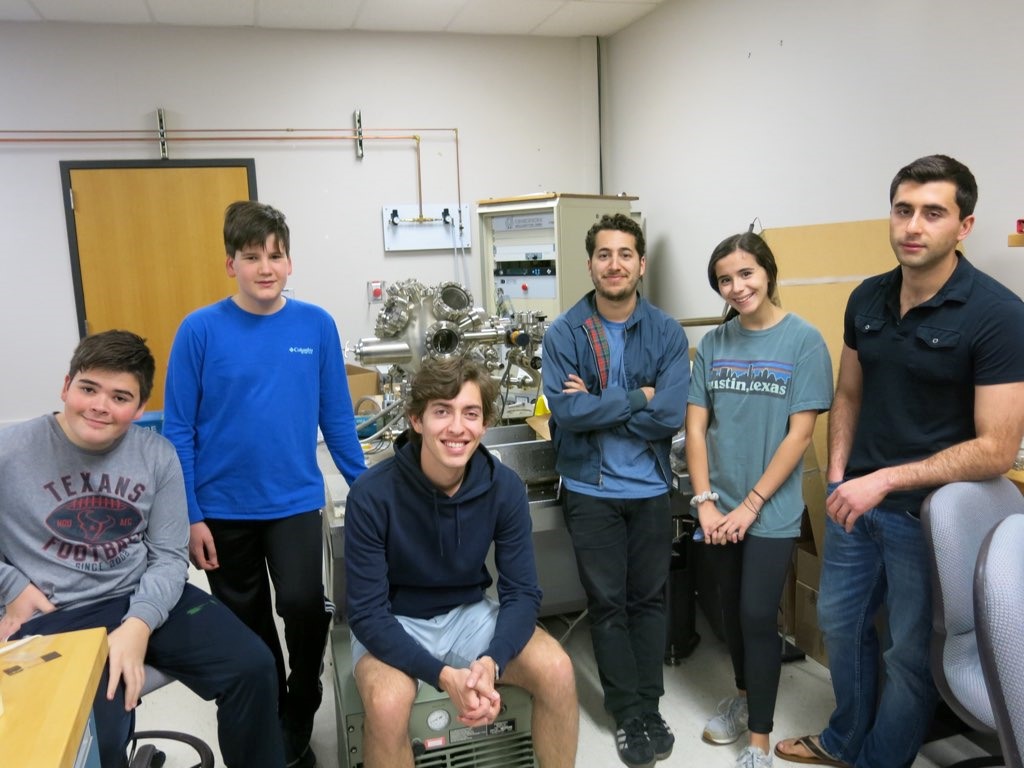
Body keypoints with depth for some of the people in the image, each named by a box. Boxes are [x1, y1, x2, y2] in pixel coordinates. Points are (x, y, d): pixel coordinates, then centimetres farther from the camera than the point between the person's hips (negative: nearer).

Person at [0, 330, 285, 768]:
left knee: (252, 668, -10)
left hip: (144, 598, 3)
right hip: (52, 617, -2)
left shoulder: (157, 456, 0)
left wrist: (138, 624, -16)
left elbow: (169, 555, -2)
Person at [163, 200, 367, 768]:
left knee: (303, 604, -16)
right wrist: (189, 515, -7)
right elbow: (178, 431, -5)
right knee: (247, 623, 14)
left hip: (295, 499, 0)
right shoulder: (200, 330, -9)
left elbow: (337, 417, 3)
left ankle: (300, 716, 13)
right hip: (223, 507, 0)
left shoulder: (316, 325, -4)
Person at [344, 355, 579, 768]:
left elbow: (522, 591, -11)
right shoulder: (372, 494, -23)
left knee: (557, 670, -19)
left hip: (470, 614, 3)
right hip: (394, 623, -2)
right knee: (387, 703, -32)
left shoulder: (505, 487, -14)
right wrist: (444, 675, -33)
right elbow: (367, 612, -22)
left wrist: (491, 662, -30)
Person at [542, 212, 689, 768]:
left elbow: (670, 416, -15)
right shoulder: (564, 333, -6)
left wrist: (597, 406, -15)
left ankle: (650, 709, 30)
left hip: (650, 488, 1)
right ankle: (628, 715, 25)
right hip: (590, 490, -1)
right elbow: (566, 411, -18)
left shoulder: (666, 333, -4)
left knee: (648, 599, 13)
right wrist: (635, 398, -14)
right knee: (607, 604, 9)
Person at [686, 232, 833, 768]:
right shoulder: (714, 343, 2)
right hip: (719, 507, 4)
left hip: (772, 511, -4)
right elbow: (695, 424, 2)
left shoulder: (803, 340, -8)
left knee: (758, 617, -1)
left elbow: (800, 433, -11)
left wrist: (750, 505, -13)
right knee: (732, 610, 16)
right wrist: (705, 500, -6)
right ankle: (744, 695, 40)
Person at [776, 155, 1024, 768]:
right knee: (840, 622, 20)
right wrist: (838, 476, 0)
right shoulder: (867, 299, 0)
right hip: (856, 499, 6)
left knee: (912, 651, 11)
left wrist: (886, 480, -23)